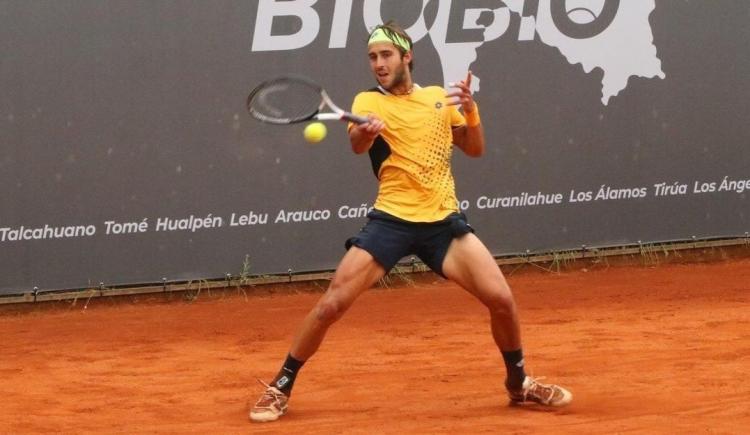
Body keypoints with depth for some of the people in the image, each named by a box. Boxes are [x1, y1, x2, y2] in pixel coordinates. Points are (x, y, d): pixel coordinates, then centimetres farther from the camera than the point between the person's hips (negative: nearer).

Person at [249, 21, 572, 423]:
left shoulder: (440, 97, 10)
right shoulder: (369, 101, -2)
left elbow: (475, 149, 15)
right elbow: (357, 144, -23)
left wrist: (470, 110, -4)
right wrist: (365, 131, -47)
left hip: (443, 220, 3)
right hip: (391, 220, -2)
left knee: (501, 299, -8)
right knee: (332, 304, -12)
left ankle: (519, 383, 17)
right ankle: (280, 388, 4)